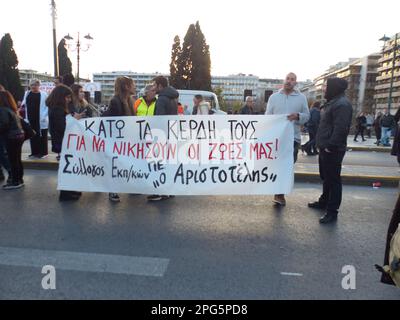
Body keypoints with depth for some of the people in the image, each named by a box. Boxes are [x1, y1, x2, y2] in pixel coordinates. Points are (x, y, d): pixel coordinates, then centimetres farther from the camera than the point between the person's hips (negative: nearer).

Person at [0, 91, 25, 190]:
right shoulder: (12, 109, 15)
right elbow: (20, 120, 15)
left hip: (12, 137, -9)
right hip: (19, 135, 9)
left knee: (13, 160, 0)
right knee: (17, 160, 15)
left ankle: (15, 182, 7)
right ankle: (19, 179, 23)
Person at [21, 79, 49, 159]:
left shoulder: (43, 94, -4)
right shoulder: (27, 94, 13)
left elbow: (47, 106, -7)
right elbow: (24, 104, 22)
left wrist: (44, 116, -14)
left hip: (41, 120, -5)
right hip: (31, 119, 5)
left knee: (42, 136, 2)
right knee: (33, 136, 10)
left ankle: (43, 152, 9)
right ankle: (34, 152, 18)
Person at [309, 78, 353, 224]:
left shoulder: (342, 104, -17)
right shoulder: (334, 102, 17)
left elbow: (340, 129, -25)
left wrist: (330, 146, -22)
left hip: (332, 150, -11)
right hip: (326, 148, 11)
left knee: (333, 180, -4)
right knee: (326, 177, 21)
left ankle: (332, 212, 4)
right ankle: (324, 201, 37)